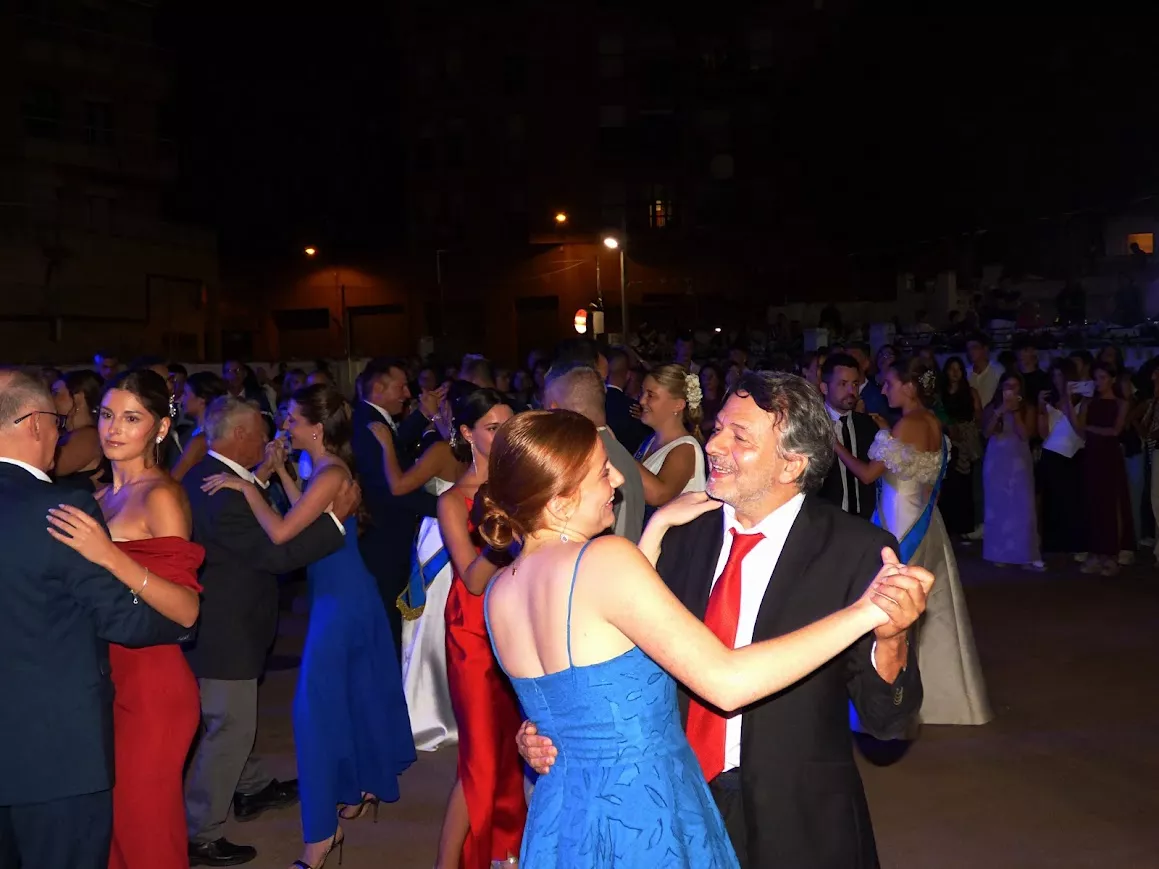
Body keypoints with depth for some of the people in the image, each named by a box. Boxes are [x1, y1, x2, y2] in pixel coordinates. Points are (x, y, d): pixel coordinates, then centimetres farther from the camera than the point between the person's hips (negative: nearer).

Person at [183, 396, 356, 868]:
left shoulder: (203, 476, 3)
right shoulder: (223, 495, -29)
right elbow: (277, 553, -28)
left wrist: (259, 478, 10)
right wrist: (336, 516, -23)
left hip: (217, 622, 10)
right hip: (226, 634, -10)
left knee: (235, 720, 26)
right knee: (228, 729, 2)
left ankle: (253, 787, 47)